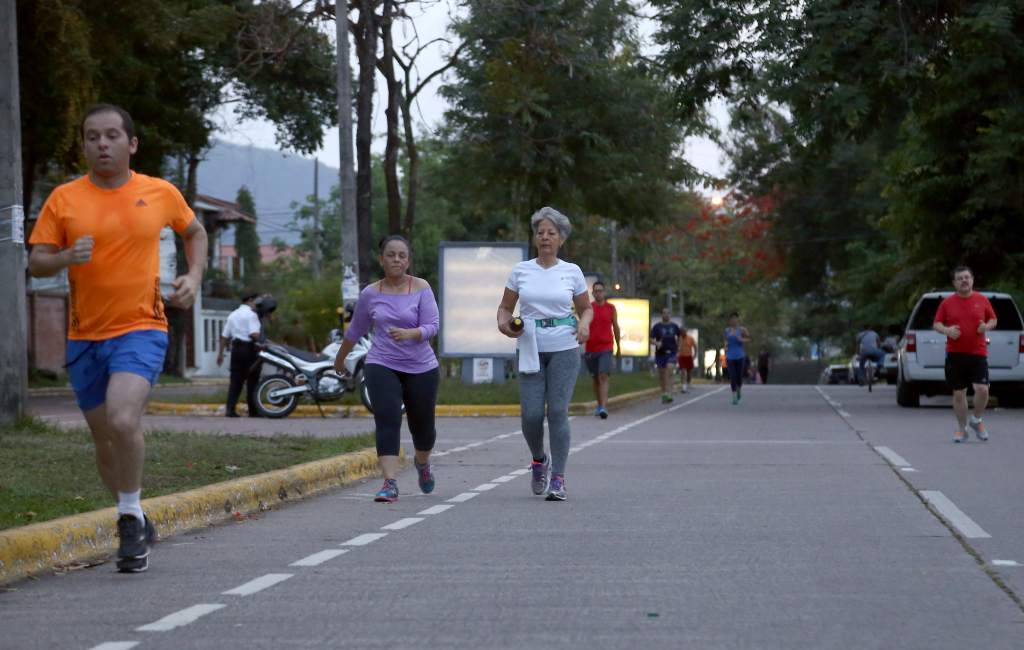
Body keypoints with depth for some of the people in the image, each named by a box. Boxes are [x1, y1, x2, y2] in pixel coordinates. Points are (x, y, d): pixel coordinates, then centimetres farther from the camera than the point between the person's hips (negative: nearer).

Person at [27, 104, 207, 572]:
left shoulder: (161, 193, 1)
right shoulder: (64, 199, 0)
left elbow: (194, 232, 20)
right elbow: (36, 262, 1)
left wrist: (194, 277, 4)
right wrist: (66, 258, -20)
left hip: (141, 328, -3)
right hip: (85, 337, 3)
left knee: (123, 420, -26)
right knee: (105, 441, 11)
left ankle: (130, 517, -7)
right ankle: (137, 524, 32)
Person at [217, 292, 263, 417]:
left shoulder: (233, 315, 16)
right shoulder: (251, 315, -8)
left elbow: (224, 336, 15)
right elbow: (254, 334, -21)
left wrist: (220, 353, 18)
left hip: (236, 349, 7)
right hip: (249, 348, -7)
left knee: (235, 381, 5)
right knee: (252, 381, 1)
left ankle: (230, 409, -5)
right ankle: (253, 410, 4)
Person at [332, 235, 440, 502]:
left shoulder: (421, 288, -4)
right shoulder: (370, 294, 3)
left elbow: (432, 325, -11)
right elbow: (355, 330, 18)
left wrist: (409, 333, -30)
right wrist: (340, 358, 28)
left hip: (421, 368, 0)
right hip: (382, 366, 0)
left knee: (422, 426, 12)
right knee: (387, 421, -18)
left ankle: (422, 463, 46)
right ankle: (390, 484, -23)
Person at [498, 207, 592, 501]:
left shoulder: (572, 272, 4)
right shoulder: (521, 270, 5)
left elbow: (586, 308, 14)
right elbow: (505, 306, 12)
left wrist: (584, 323, -8)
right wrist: (503, 323, -10)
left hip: (564, 348, -1)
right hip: (531, 349, 1)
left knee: (558, 411, -9)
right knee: (531, 414, -6)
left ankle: (558, 479, -3)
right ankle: (539, 460, 24)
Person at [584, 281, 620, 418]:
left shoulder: (611, 308, 5)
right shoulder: (589, 308, 3)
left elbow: (615, 327, 12)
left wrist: (618, 348, 16)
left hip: (606, 347, -2)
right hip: (591, 348, 2)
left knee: (603, 377, -14)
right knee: (595, 378, 11)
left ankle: (603, 408, -23)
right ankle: (599, 405, 25)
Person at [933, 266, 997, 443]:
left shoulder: (982, 300, 6)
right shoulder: (947, 303, 4)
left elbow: (993, 320, 14)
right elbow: (936, 324, 7)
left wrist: (987, 326, -9)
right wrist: (947, 330, -14)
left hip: (978, 353, 0)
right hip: (955, 354, 0)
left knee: (982, 389, -13)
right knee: (958, 393, 4)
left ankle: (976, 420, 13)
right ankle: (962, 428, 18)